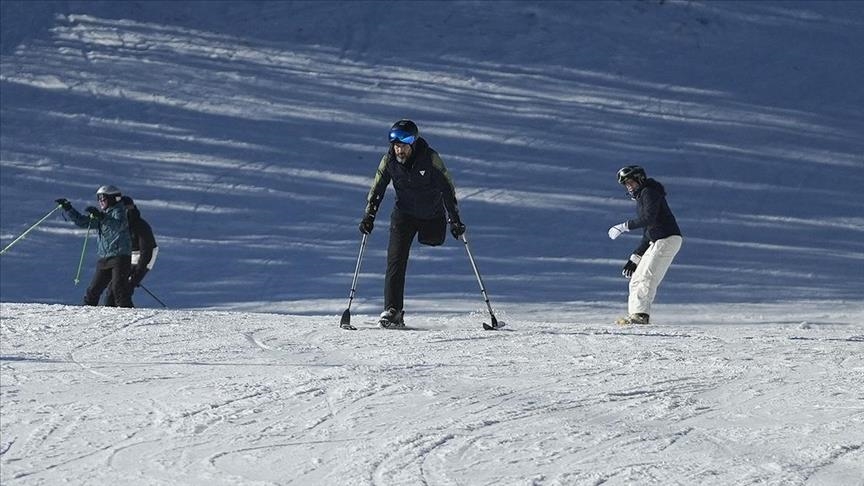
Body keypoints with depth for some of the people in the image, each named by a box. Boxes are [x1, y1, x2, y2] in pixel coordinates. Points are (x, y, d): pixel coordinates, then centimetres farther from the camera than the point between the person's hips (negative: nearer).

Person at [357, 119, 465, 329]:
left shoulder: (430, 158, -20)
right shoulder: (389, 160, -12)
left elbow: (447, 188, -14)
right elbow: (377, 189, -2)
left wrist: (454, 218, -18)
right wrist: (369, 216, -12)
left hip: (432, 215, -1)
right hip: (404, 214, 1)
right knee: (396, 260, -12)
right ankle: (392, 311, -15)